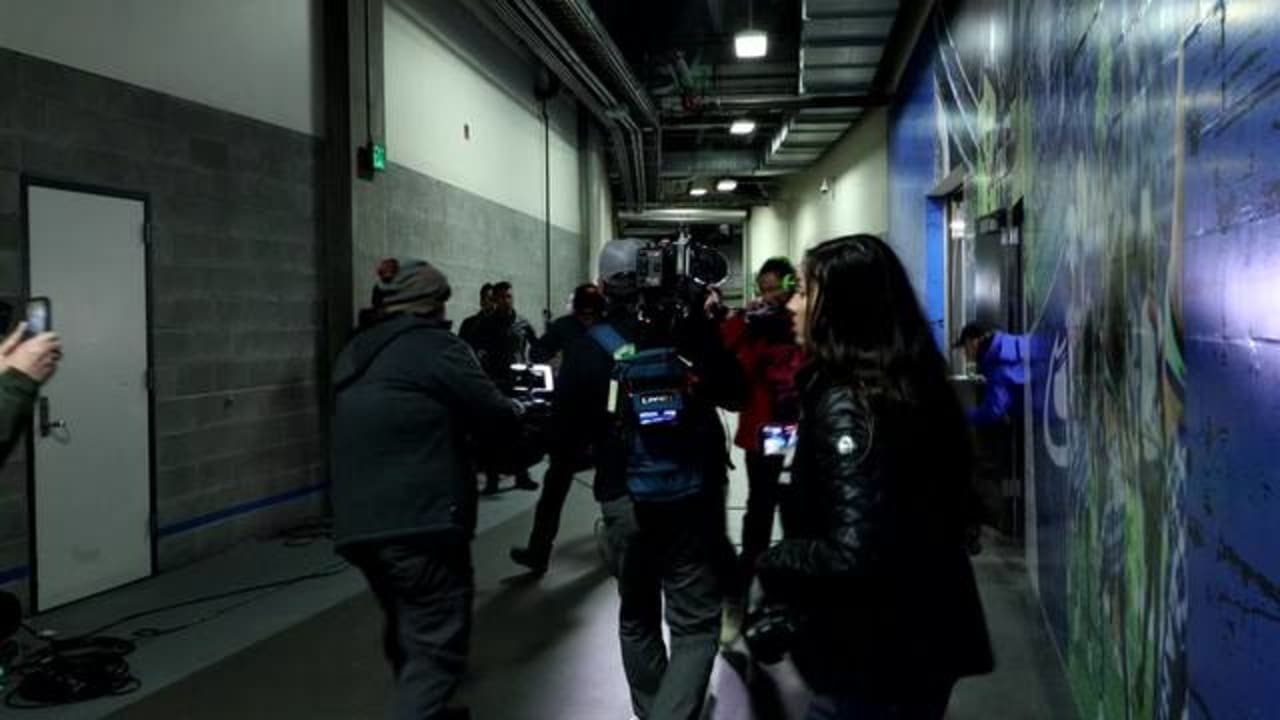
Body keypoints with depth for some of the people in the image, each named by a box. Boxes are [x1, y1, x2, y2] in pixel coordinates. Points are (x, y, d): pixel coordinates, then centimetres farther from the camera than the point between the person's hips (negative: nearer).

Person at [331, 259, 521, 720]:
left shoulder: (355, 354, 17)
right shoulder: (436, 347, -7)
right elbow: (498, 419, -6)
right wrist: (515, 410, 15)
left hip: (358, 525, 8)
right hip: (419, 523, -8)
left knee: (407, 635, 24)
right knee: (435, 647, -4)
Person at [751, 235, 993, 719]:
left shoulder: (844, 405, -23)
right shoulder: (911, 385, 4)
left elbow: (852, 554, -30)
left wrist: (771, 564, -13)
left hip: (875, 655, -8)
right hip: (925, 635, 8)